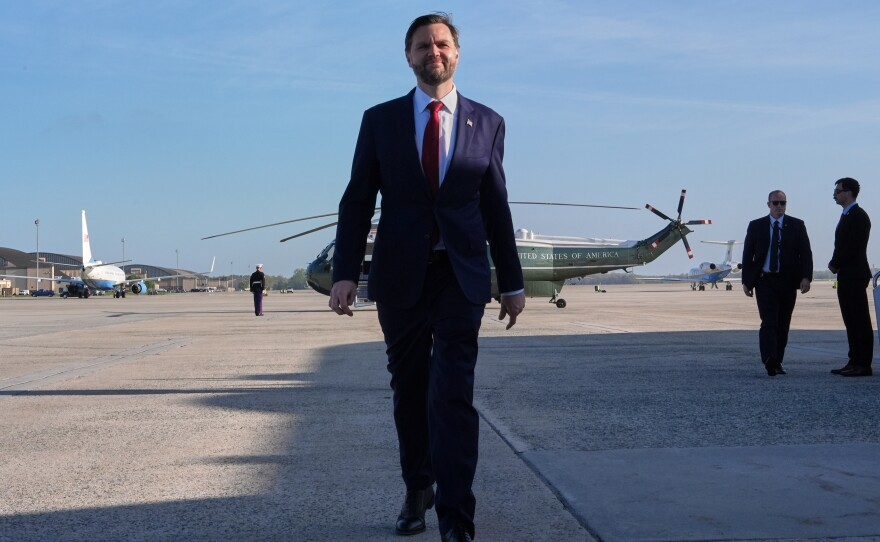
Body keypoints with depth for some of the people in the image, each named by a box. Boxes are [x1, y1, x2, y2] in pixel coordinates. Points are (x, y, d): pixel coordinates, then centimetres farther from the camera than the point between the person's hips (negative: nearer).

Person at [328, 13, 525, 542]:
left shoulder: (487, 123, 6)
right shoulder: (380, 120, 5)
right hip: (400, 275, 1)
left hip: (462, 276, -1)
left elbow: (496, 207, 8)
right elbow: (358, 201, 2)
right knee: (409, 390, 11)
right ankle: (418, 490, 31)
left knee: (452, 394, -9)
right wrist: (346, 272, -8)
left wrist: (513, 281, 8)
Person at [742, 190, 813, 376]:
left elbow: (806, 253, 2)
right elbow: (747, 255, 8)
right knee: (769, 322, -14)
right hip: (765, 281, -1)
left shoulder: (797, 226, 6)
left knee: (783, 324, 7)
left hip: (788, 282, 2)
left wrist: (806, 277, -12)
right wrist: (746, 281, 2)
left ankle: (777, 362, 16)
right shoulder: (756, 226, 7)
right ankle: (769, 361, -25)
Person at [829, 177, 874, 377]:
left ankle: (863, 364, -5)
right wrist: (835, 264, 6)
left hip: (854, 276, -10)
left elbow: (854, 247, -19)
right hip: (846, 276, 10)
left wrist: (835, 264, -10)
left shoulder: (858, 216, -11)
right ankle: (854, 362, 15)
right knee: (851, 321, 11)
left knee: (860, 321, -7)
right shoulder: (847, 216, 19)